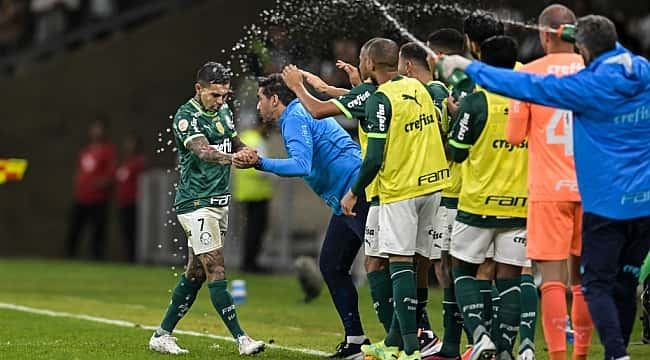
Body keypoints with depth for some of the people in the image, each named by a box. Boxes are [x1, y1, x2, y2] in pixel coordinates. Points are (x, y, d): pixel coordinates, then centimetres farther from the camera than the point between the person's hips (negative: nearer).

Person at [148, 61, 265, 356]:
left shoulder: (223, 111, 10)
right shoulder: (186, 117, -16)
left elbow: (233, 142, 25)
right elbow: (203, 151, -33)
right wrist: (233, 159, -52)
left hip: (219, 201, 9)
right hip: (196, 202, -8)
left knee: (195, 272, 9)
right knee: (215, 270, -10)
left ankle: (162, 335, 16)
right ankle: (241, 339, -12)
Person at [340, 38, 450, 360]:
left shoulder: (380, 100, -14)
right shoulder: (418, 87, 8)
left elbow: (374, 159, -18)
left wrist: (353, 193, -4)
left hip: (400, 190, -7)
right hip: (432, 185, 7)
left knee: (400, 264, -6)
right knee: (411, 265, 12)